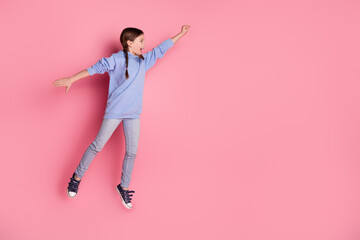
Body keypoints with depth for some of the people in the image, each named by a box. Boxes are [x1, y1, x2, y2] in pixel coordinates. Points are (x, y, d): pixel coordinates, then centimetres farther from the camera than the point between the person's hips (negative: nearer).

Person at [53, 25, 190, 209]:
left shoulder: (143, 61, 8)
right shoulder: (117, 59, -10)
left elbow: (161, 49, 17)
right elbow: (96, 68, -14)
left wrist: (180, 35, 24)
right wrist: (71, 80, -18)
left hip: (133, 114, 6)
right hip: (114, 112, -6)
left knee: (132, 152, 7)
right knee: (97, 145, 2)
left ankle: (124, 187, 23)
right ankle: (77, 178, 19)